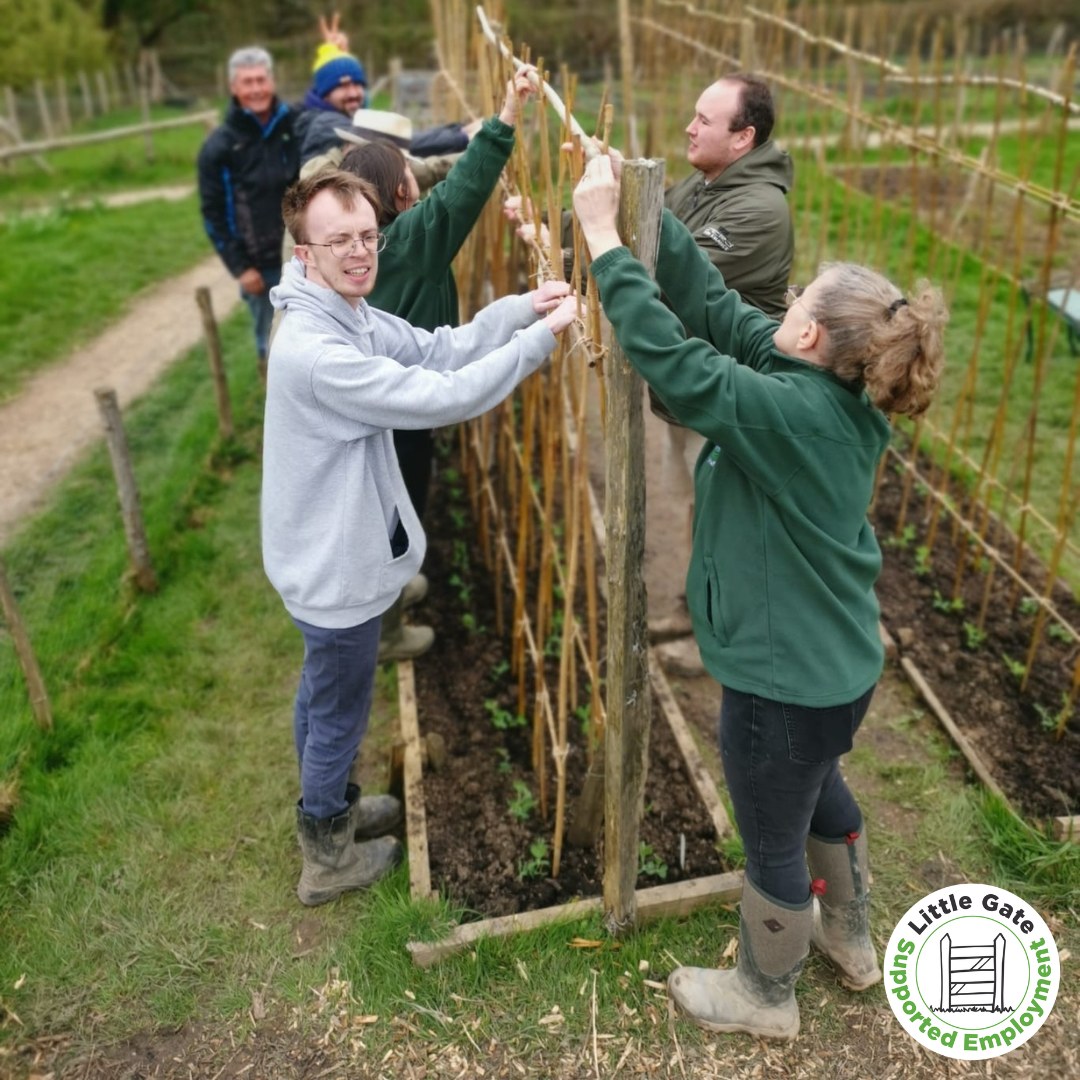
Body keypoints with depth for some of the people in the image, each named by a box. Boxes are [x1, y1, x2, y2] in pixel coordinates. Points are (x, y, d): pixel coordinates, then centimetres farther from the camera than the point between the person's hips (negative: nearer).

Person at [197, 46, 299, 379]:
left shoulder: (295, 126, 3)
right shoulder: (219, 145, -3)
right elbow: (213, 214, -2)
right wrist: (238, 267, -8)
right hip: (259, 264, -2)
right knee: (272, 342, 5)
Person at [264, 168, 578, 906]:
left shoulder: (350, 314, 0)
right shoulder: (315, 351, -31)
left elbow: (436, 351, 2)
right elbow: (443, 397, -32)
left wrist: (522, 306, -10)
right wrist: (543, 335, -26)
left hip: (328, 555, 10)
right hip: (337, 568, -10)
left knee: (321, 694, 27)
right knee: (340, 711, 11)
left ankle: (332, 809, 51)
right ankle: (329, 858, 34)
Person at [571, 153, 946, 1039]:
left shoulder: (789, 412, -31)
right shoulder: (841, 396, -5)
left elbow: (670, 355, -33)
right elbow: (714, 308, -4)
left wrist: (601, 234, -25)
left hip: (784, 678, -9)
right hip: (842, 663, 9)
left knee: (773, 842, 15)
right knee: (820, 791, 33)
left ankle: (765, 996, 44)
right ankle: (851, 940, 58)